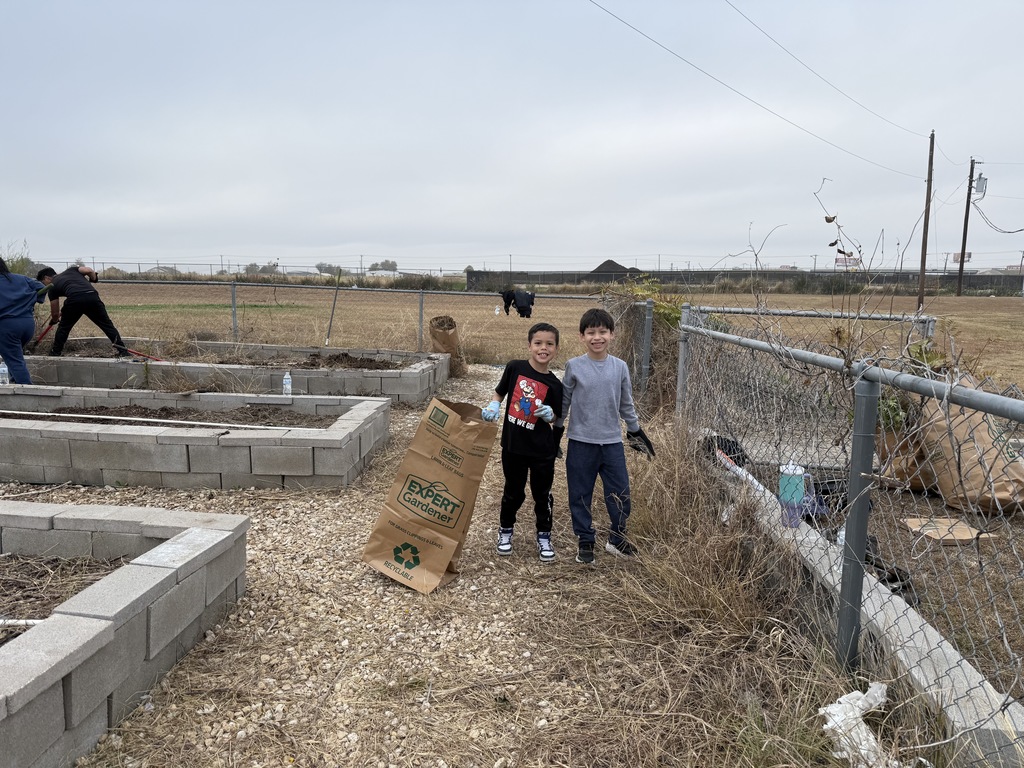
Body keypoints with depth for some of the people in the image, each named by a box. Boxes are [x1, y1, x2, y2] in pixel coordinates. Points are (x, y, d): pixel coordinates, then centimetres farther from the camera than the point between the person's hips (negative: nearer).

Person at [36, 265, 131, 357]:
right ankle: (122, 351, 3)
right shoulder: (71, 270, 32)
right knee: (107, 325, 9)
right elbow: (89, 270, 14)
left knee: (64, 328, 21)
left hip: (74, 300, -2)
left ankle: (55, 353, 28)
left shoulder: (53, 286, 26)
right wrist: (94, 278, 36)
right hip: (92, 296, 2)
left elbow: (55, 313, 28)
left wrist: (54, 320, 51)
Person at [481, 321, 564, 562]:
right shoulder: (515, 368, -6)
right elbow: (500, 391, 10)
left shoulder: (554, 384, -7)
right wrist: (494, 405, -9)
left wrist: (550, 415, -20)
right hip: (513, 445, 1)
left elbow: (559, 418, 1)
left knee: (542, 494, 12)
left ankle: (544, 537, 31)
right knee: (513, 493, 16)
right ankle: (505, 530, 38)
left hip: (542, 450, -1)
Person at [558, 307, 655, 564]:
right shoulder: (574, 366, -6)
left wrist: (635, 430, 18)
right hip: (581, 443, -2)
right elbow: (563, 401, 3)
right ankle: (585, 542, 24)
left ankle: (618, 538, 29)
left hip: (612, 442, 2)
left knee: (621, 494, 7)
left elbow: (626, 404, 12)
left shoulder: (620, 367, 0)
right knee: (580, 495, 8)